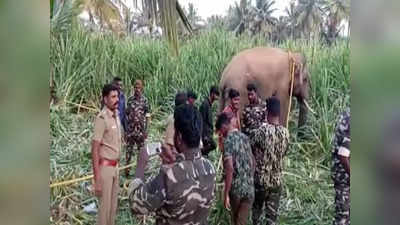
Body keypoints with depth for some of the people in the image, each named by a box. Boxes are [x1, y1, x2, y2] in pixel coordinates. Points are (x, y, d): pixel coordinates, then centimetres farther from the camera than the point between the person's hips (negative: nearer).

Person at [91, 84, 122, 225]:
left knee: (113, 206, 18)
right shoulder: (102, 118, -18)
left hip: (115, 166, 8)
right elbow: (94, 149, -20)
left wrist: (117, 167, 16)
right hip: (105, 166, -8)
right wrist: (97, 179, -22)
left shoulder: (116, 116, 7)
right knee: (105, 206, 3)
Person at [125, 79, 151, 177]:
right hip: (130, 129, 2)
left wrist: (146, 130, -9)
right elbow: (127, 114, 11)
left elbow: (147, 116, -3)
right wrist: (125, 128, 8)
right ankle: (127, 168, 19)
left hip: (140, 129, -2)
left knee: (141, 149, 7)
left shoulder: (145, 100, -3)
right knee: (129, 149, 8)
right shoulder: (130, 99, 5)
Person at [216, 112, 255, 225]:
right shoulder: (245, 137, 8)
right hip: (250, 188, 4)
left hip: (236, 188, -4)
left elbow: (229, 168, -21)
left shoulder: (228, 140, -12)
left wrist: (226, 193, -17)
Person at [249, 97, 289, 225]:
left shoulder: (259, 132, -17)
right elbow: (284, 153, 9)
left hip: (260, 180, -3)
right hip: (277, 180, 3)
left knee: (256, 211, 18)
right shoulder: (285, 133, -4)